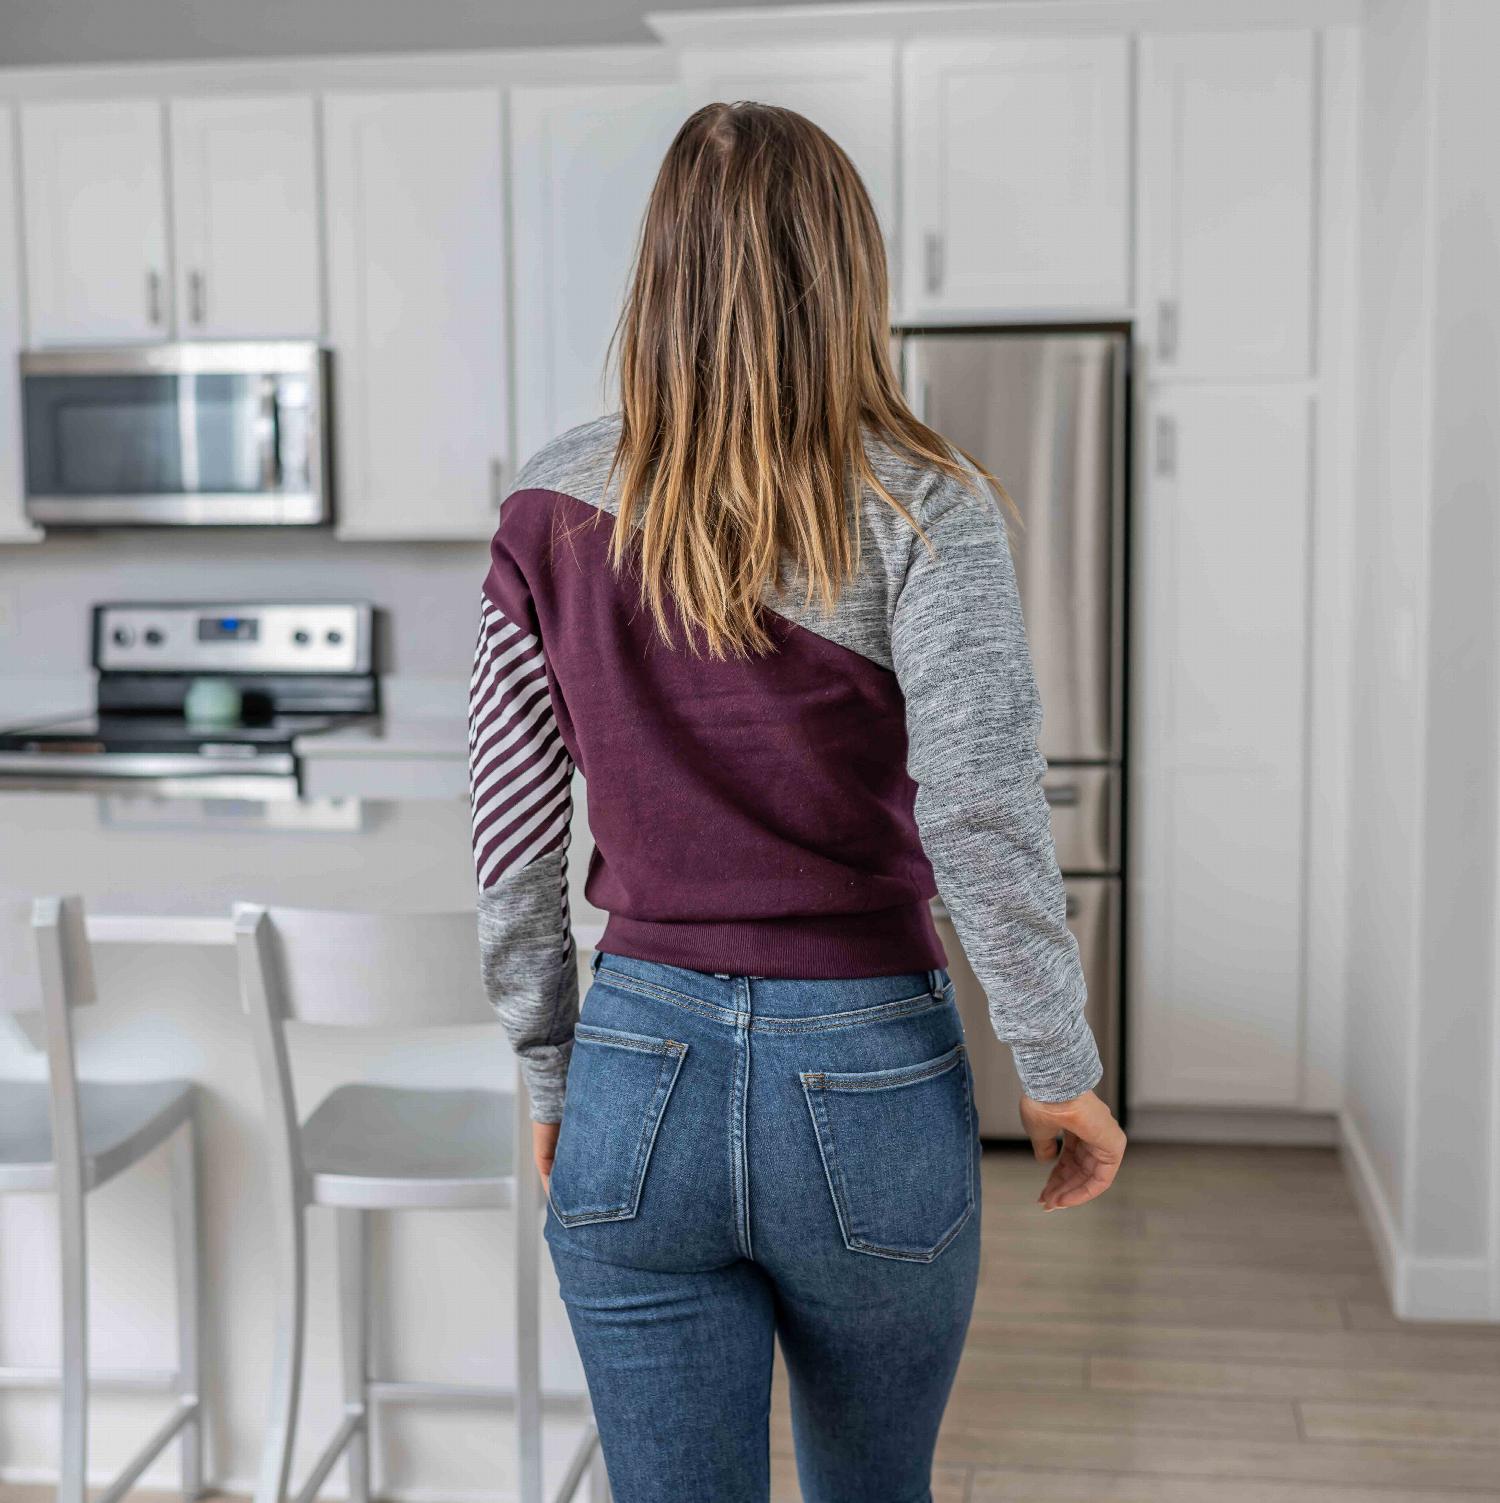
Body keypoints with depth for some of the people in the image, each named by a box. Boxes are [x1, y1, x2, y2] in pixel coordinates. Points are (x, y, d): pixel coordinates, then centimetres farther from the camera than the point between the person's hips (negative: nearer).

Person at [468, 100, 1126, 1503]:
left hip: (642, 1080, 1)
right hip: (869, 1082, -1)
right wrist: (1060, 1072, -5)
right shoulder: (920, 506, -9)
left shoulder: (553, 507, -1)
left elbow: (510, 840, 2)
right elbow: (980, 818, -19)